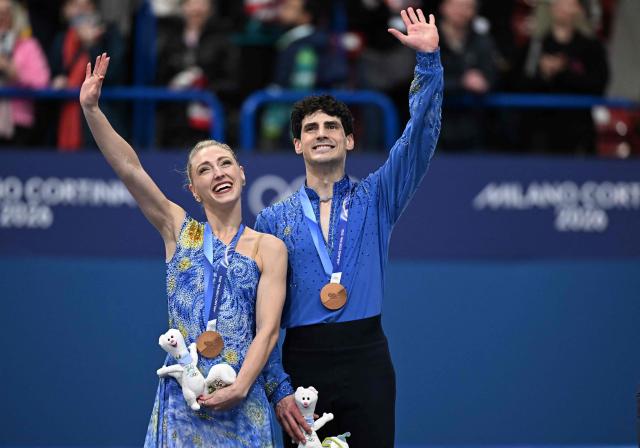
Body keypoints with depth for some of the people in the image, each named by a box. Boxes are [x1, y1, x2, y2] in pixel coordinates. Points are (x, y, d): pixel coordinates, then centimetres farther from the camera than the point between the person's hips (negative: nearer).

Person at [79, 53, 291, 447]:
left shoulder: (269, 248, 4)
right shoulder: (180, 232, 9)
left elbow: (268, 329, -3)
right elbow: (129, 167, 0)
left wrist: (240, 388, -17)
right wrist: (91, 109, -10)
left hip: (241, 401, -1)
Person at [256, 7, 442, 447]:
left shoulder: (375, 199, 10)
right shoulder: (274, 219, 9)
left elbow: (420, 136, -2)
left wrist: (429, 58, -11)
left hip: (366, 359, 0)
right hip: (303, 364, 0)